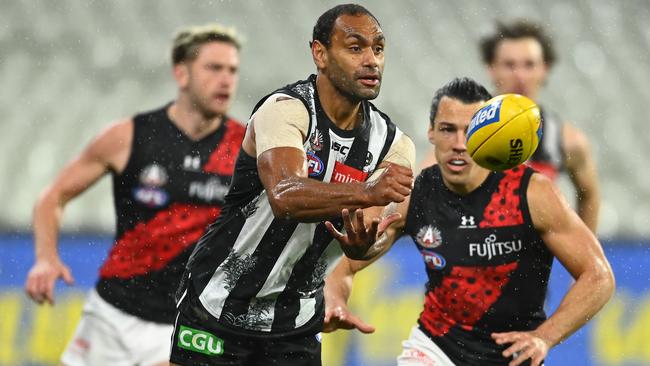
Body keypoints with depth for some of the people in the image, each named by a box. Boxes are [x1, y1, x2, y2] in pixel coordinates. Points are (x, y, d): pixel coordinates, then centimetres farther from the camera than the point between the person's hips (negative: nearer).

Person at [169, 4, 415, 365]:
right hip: (220, 306, -5)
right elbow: (284, 196, -38)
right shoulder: (285, 110, -19)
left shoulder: (392, 144, -3)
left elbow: (356, 249, -12)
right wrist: (366, 193, -53)